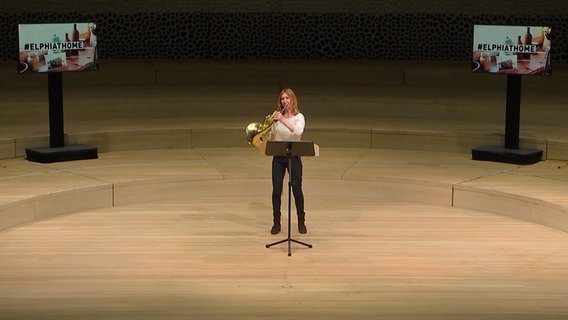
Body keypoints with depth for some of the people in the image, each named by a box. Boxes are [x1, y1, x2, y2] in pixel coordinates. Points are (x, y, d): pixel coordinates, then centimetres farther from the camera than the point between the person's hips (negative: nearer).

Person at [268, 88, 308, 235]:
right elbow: (271, 137, 10)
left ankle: (301, 222, 16)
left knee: (297, 190, 0)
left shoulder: (299, 117, -5)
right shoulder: (278, 117, 5)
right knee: (276, 191, 1)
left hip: (294, 157, -3)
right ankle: (276, 223, 13)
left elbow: (298, 131, -26)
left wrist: (283, 120, -33)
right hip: (278, 157, 3)